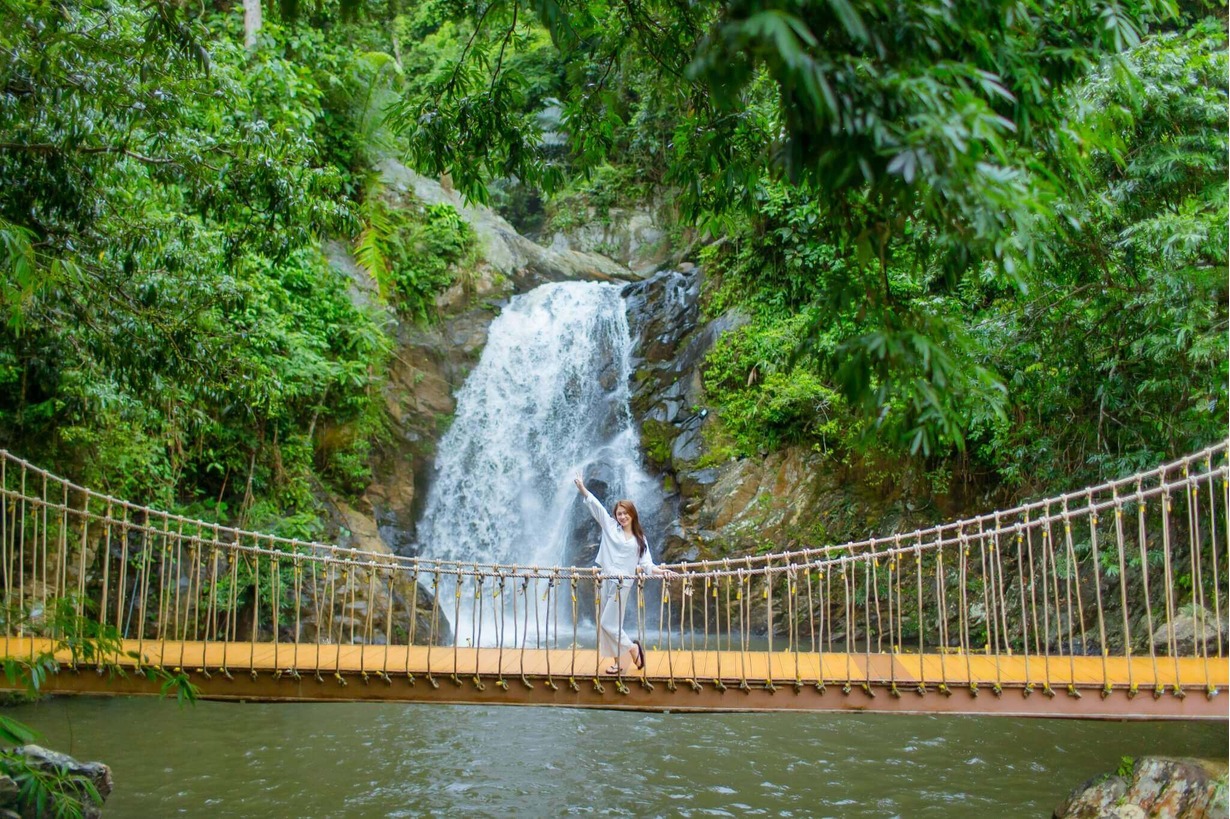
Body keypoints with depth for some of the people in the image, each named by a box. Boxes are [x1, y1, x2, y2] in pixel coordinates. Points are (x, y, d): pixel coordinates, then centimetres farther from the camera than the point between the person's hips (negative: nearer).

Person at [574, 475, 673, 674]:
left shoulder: (640, 539, 9)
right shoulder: (610, 526, 9)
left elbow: (646, 564, 3)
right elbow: (595, 506, 2)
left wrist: (660, 571, -15)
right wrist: (582, 488, -6)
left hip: (622, 584, -3)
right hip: (605, 581, 3)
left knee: (609, 623, -9)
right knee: (605, 624, 3)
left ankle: (632, 647, 12)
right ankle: (619, 661, 12)